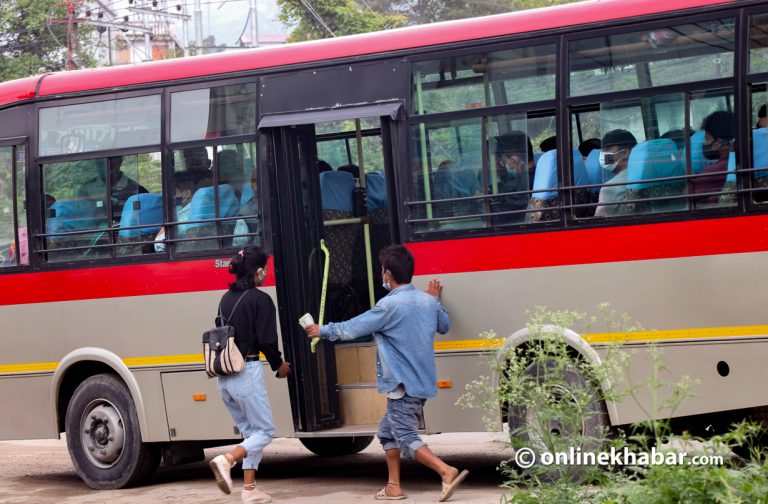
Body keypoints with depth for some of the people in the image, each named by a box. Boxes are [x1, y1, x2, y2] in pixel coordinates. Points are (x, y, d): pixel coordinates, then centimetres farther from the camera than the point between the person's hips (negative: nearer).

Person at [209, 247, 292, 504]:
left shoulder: (226, 298, 12)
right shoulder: (260, 300, -9)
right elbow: (267, 341, -13)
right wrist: (279, 365, 6)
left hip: (224, 377, 7)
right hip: (247, 374, -7)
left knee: (250, 431, 18)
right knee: (264, 432, 3)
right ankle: (226, 460, -20)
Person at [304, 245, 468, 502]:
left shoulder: (389, 305, -16)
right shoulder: (427, 301, 6)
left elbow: (351, 329, -11)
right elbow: (444, 326, 25)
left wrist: (321, 331, 5)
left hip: (404, 385, -9)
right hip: (423, 382, 9)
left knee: (406, 438, -8)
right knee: (388, 431, 20)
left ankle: (448, 472, -22)